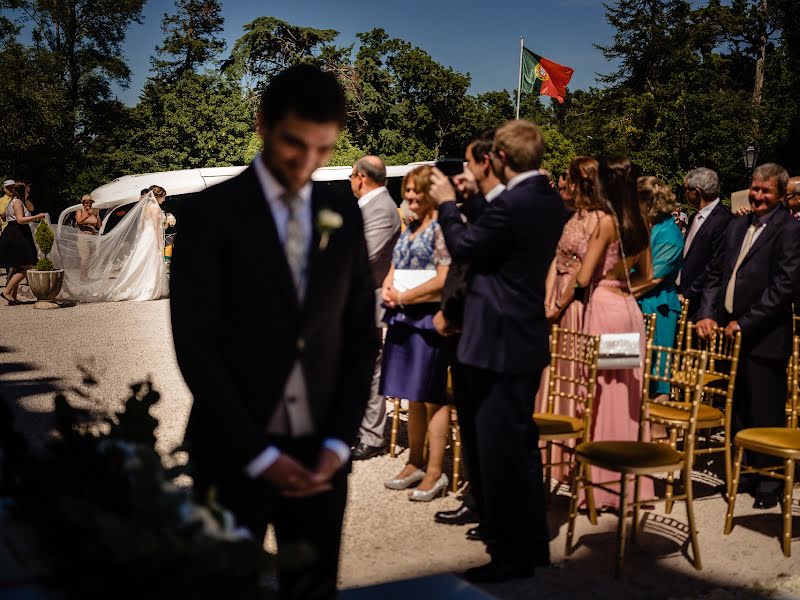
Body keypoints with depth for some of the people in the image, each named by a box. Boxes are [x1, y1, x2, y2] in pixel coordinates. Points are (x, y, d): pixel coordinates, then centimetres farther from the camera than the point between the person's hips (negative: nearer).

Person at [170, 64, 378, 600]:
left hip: (319, 449, 3)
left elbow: (361, 336, 7)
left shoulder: (343, 216, 5)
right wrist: (257, 452, -13)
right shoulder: (212, 212, -6)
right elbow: (196, 345, -10)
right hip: (235, 450, -3)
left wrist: (339, 441, -3)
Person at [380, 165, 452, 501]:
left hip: (430, 319, -8)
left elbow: (443, 280, -17)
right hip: (403, 320, 8)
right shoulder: (410, 228, 16)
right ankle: (414, 464, 23)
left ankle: (435, 473, 5)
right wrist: (388, 289, 0)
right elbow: (394, 269, 22)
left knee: (431, 396, -2)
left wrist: (404, 297, -10)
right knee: (414, 396, 13)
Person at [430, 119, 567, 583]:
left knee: (500, 448, -1)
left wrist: (447, 203, 4)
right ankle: (533, 542, 30)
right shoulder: (550, 201, 7)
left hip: (500, 340, -10)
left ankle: (512, 555, 9)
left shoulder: (511, 204, -21)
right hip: (528, 335, 10)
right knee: (522, 444, 18)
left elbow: (463, 248, -10)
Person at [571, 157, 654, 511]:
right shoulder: (640, 224, 9)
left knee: (601, 394, -1)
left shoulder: (606, 222, -13)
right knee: (624, 396, 12)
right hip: (629, 308, 8)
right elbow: (646, 275, 19)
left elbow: (583, 277, -13)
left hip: (604, 308, -8)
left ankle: (603, 485, 4)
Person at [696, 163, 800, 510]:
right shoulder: (737, 227, 14)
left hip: (764, 338, -6)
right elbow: (716, 274, 15)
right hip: (730, 333, 6)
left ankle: (769, 483, 17)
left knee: (765, 414, 3)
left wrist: (745, 322, -15)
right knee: (737, 410, 16)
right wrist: (707, 314, 1)